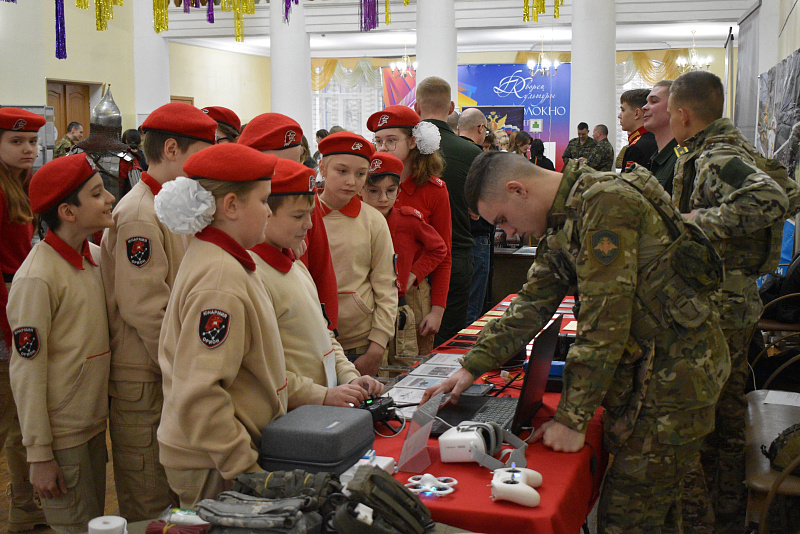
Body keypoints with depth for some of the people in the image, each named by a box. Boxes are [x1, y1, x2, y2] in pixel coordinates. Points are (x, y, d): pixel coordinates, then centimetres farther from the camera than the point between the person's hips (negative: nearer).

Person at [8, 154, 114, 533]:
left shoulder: (94, 257, 5)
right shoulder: (37, 278, -19)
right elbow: (27, 372, -17)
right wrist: (39, 454, -15)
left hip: (94, 426, 7)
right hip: (62, 438, -7)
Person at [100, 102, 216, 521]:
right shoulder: (139, 215, -18)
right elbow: (144, 309, -23)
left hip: (174, 375, 9)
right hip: (144, 380, -9)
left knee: (174, 491, 19)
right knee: (147, 505, 4)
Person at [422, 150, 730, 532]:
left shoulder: (606, 203, -21)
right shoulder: (564, 220, 11)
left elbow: (604, 324, -23)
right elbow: (532, 304, 15)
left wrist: (572, 419, -19)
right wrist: (472, 367, 8)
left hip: (675, 376, -9)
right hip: (642, 371, 9)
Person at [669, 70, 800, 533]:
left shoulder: (716, 159, -18)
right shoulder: (741, 150, 14)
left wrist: (701, 220, -24)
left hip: (714, 309, -11)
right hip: (740, 303, 11)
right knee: (726, 413, 19)